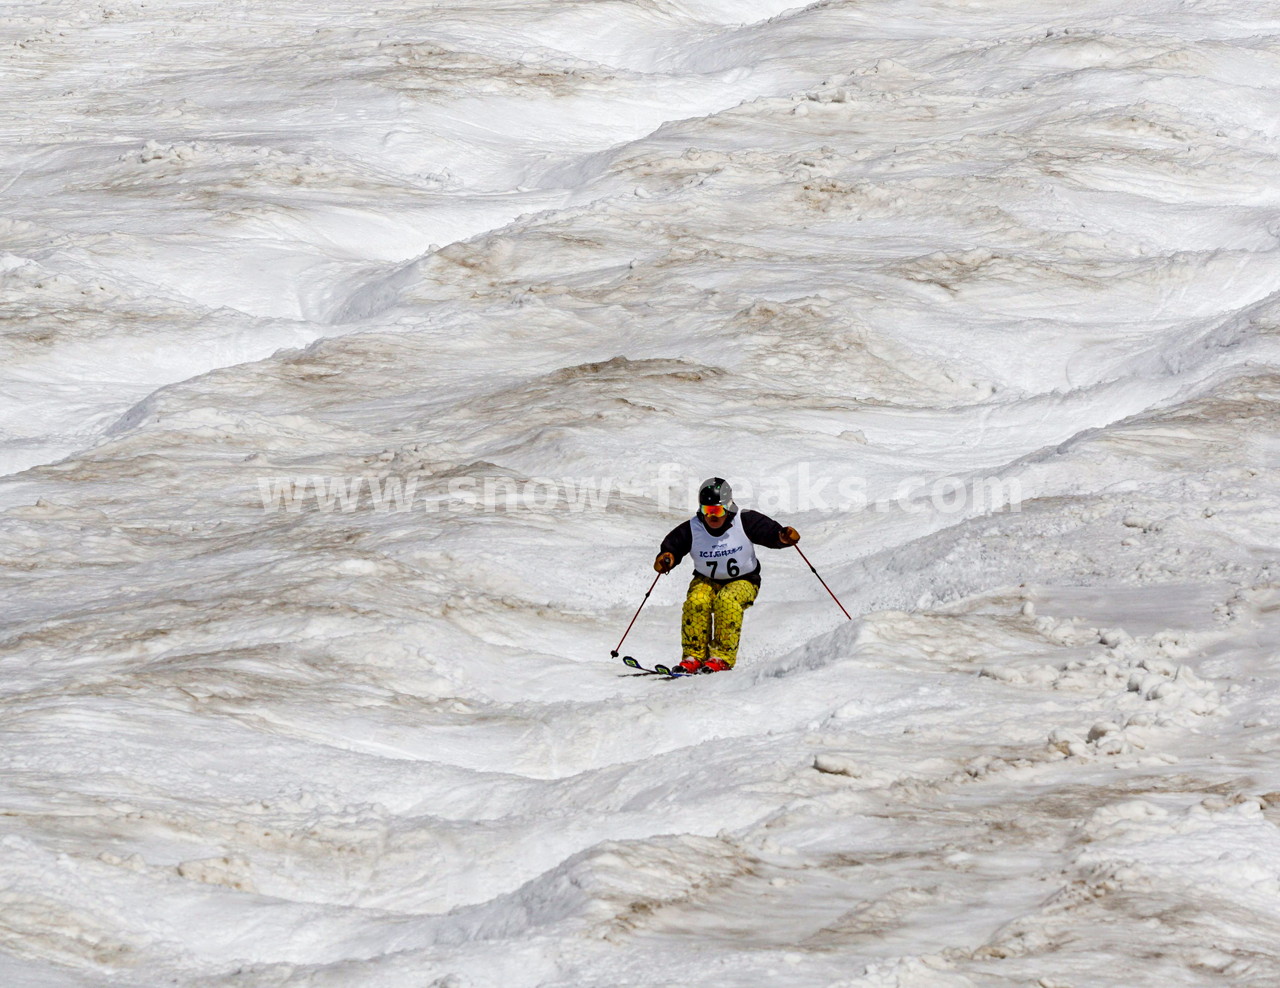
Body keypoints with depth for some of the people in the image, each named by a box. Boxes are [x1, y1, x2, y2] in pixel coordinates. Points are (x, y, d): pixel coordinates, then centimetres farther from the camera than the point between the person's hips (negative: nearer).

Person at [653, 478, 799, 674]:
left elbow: (772, 533, -13)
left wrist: (785, 536, -36)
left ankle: (723, 657, -31)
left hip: (743, 581, -2)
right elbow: (672, 545, -10)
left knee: (727, 601, -35)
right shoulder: (692, 529, -9)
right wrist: (665, 559, -33)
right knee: (696, 602, -30)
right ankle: (693, 656, -23)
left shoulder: (745, 523, -13)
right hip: (706, 581, 2)